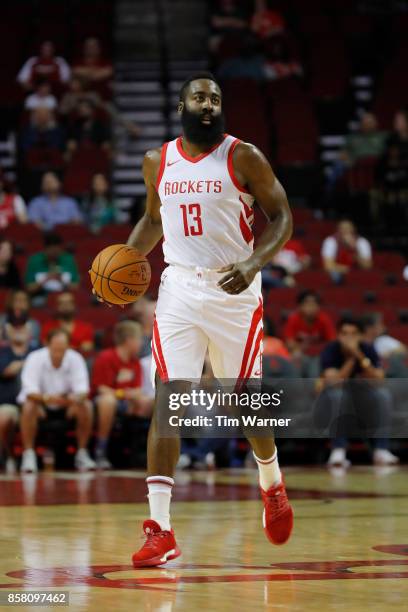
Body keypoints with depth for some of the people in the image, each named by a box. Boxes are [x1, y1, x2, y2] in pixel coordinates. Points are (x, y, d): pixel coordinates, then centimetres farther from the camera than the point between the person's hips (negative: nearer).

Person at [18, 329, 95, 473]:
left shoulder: (75, 359, -16)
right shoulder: (35, 359, -22)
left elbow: (83, 390, -21)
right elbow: (30, 392, -29)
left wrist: (76, 398, -47)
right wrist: (46, 397, -51)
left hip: (66, 406, 2)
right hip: (41, 403, -2)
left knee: (86, 406, -25)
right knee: (29, 407, -34)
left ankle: (82, 454, -13)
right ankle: (28, 455, -25)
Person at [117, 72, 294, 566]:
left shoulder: (244, 158, -4)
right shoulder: (157, 162, 7)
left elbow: (282, 218, -3)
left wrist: (254, 263, -20)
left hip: (234, 291, -2)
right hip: (179, 289, 2)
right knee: (167, 400, -10)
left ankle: (272, 485, 39)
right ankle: (160, 530, -12)